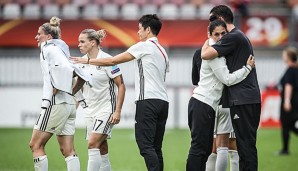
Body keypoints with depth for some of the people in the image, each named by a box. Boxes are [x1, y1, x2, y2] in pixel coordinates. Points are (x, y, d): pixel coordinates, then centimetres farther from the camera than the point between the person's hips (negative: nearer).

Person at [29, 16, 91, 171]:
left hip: (55, 103, -9)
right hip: (69, 104, 9)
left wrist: (55, 90, -17)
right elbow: (82, 76, 22)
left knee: (36, 145, -3)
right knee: (68, 150, 4)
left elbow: (64, 67, -23)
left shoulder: (49, 48, -5)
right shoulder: (61, 49, 21)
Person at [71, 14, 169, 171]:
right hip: (163, 101, 8)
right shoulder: (162, 51, 22)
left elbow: (113, 61, -1)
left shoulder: (144, 46, -2)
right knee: (156, 148, 6)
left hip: (148, 100, -8)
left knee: (145, 145, -12)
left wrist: (87, 60, 8)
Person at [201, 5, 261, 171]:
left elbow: (205, 54, -17)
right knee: (247, 145, 9)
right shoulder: (241, 36, 21)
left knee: (246, 144, -10)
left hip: (242, 99, -10)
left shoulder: (233, 37, -10)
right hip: (250, 99, 10)